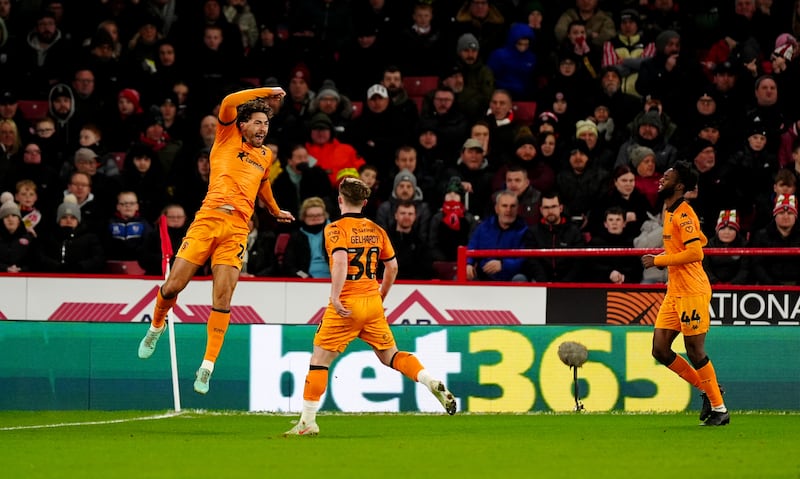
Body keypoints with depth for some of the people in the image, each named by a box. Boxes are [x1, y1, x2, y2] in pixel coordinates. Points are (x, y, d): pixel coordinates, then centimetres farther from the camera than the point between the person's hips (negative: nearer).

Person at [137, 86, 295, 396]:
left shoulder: (266, 156, 23)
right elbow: (228, 103, -7)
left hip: (237, 229, 3)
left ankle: (207, 367, -7)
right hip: (208, 219, -3)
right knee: (173, 286, -4)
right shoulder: (228, 138, 10)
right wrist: (267, 91, 0)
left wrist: (275, 211, 55)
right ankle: (156, 326, 28)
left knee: (223, 298, -9)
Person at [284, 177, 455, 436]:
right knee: (389, 355, 14)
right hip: (373, 303, 5)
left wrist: (335, 297, -22)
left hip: (346, 306, -5)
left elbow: (340, 261, -22)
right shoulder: (376, 230, 11)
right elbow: (392, 266, 16)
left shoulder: (335, 229, -7)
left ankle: (308, 421, 1)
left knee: (319, 359, 3)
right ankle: (433, 383, -7)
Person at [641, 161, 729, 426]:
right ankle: (707, 389, 18)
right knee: (660, 350, 5)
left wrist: (658, 260, -18)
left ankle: (719, 409, 5)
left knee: (695, 351, -6)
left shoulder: (683, 213, -14)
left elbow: (695, 252, -23)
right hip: (674, 292, 10)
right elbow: (702, 239, 27)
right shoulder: (670, 212, 15)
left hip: (692, 292, -10)